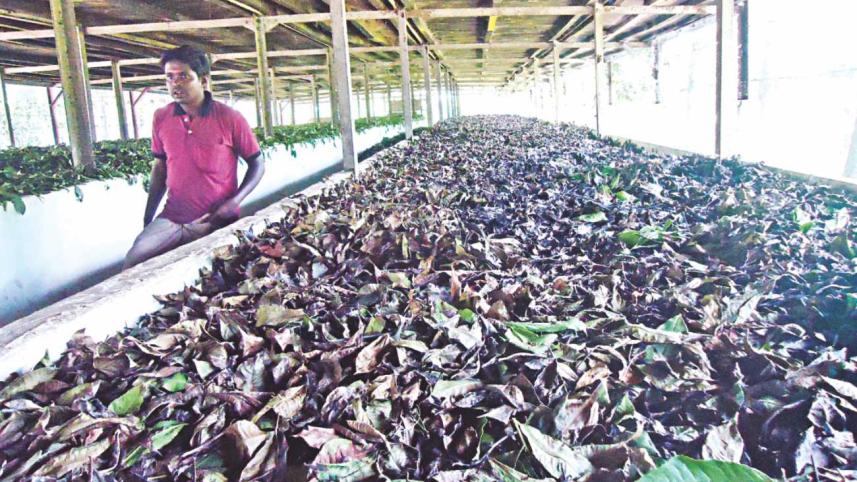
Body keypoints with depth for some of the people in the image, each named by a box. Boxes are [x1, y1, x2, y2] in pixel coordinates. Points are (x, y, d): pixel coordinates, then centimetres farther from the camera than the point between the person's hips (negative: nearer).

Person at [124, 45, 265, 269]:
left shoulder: (230, 118, -8)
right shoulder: (161, 118, 4)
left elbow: (257, 164, 0)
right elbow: (160, 166, 16)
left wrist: (234, 202, -15)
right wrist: (148, 218, 12)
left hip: (215, 221, -3)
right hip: (171, 218, 3)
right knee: (133, 263, -15)